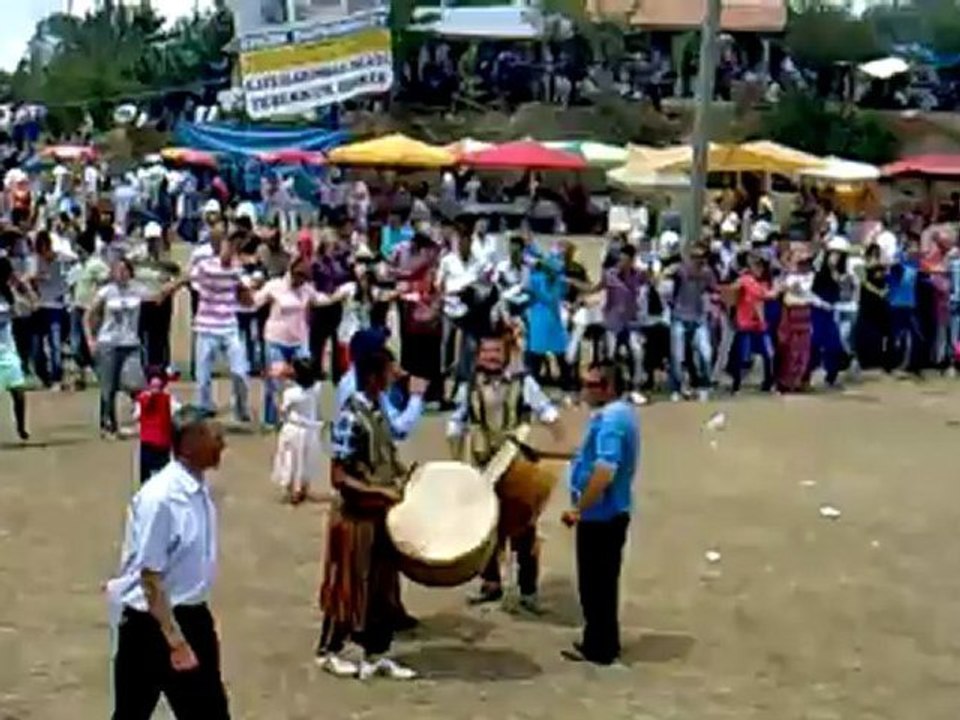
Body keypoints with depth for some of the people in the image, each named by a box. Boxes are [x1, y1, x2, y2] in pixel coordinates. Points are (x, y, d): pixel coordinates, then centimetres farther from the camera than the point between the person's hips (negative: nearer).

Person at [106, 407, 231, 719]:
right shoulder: (159, 498, -25)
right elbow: (150, 577, -23)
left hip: (191, 615, 8)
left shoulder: (200, 490, 2)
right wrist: (175, 641, -23)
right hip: (150, 623, -8)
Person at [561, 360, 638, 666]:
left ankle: (599, 648, 11)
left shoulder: (609, 419, -23)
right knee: (602, 582, 18)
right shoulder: (621, 412, 10)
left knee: (595, 584, 1)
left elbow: (604, 473, -31)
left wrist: (578, 509, -22)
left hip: (599, 516, -10)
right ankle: (603, 644, 27)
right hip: (610, 513, 10)